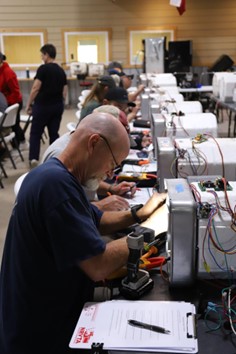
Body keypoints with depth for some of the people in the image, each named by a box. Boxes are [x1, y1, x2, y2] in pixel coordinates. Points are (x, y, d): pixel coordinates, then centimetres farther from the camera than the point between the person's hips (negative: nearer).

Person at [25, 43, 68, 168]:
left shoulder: (43, 68, -11)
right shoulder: (61, 70, 9)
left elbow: (36, 88, -13)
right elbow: (64, 91, 11)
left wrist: (29, 104, -4)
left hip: (43, 105, -5)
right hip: (57, 106, 6)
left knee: (35, 133, 4)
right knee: (54, 133, 11)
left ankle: (33, 158, -2)